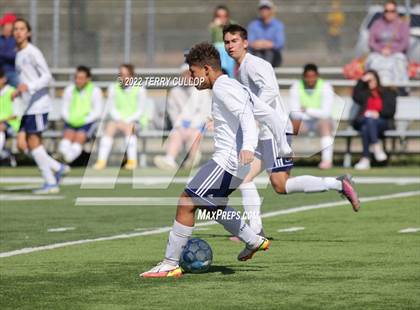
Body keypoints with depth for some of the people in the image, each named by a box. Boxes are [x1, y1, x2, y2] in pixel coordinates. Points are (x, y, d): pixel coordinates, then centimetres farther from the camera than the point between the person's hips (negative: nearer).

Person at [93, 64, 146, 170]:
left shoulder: (139, 89, 1)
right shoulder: (113, 88, 10)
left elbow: (140, 110, -3)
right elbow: (112, 108, 6)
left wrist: (128, 121, -17)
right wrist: (119, 120, -13)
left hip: (133, 121, -2)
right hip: (118, 119, 2)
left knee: (129, 128, -36)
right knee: (109, 128, -30)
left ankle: (132, 161, -39)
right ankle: (102, 161, -39)